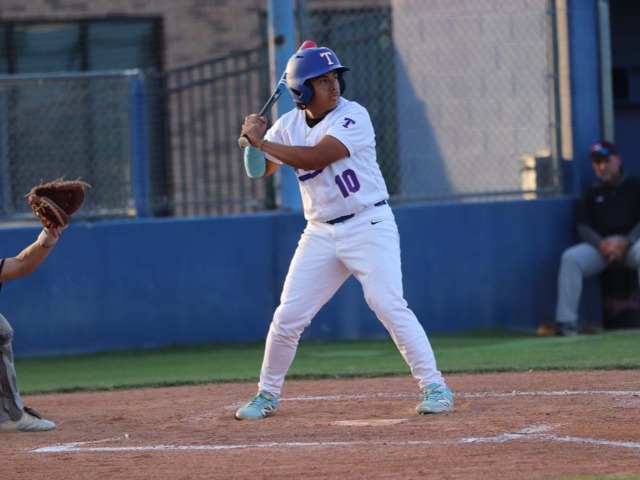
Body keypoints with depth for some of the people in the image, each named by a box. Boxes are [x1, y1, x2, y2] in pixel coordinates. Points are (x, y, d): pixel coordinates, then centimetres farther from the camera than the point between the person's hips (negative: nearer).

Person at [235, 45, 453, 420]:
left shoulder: (353, 117, -14)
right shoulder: (289, 125, 4)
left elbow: (313, 158, -25)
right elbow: (259, 170, 5)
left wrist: (262, 141, -22)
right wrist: (254, 140, -14)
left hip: (369, 226, -5)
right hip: (321, 234, 5)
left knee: (389, 305, -18)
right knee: (288, 317, 3)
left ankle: (435, 387, -11)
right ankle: (268, 395, 20)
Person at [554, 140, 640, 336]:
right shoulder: (590, 193, 18)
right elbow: (583, 227, 9)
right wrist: (600, 244, -13)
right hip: (599, 244, 3)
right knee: (570, 258, -26)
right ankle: (566, 322, -31)